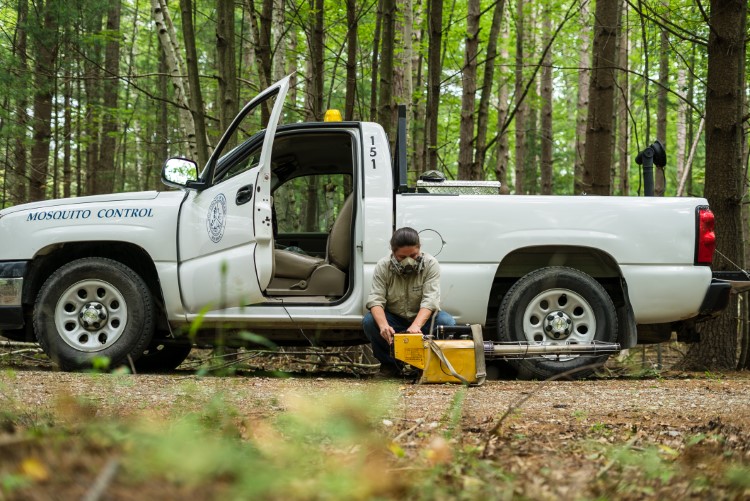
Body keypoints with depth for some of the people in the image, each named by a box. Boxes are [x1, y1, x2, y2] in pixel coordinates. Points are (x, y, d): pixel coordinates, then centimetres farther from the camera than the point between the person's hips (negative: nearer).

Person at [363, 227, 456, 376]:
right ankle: (391, 363, -6)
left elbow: (430, 300, -26)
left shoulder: (431, 264, -16)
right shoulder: (383, 267, -12)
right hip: (394, 320, 1)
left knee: (447, 323, -31)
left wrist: (416, 325, -44)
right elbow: (375, 300, -21)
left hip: (422, 318, -1)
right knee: (369, 322, -29)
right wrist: (383, 325, -42)